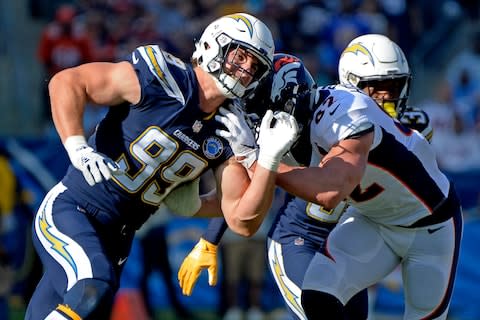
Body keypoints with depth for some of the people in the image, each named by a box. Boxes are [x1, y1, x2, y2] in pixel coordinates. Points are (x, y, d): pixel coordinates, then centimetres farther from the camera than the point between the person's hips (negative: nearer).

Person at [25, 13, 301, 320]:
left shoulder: (225, 135, 4)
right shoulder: (162, 79, -14)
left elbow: (243, 221, -2)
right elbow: (67, 82, -11)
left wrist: (270, 158, -12)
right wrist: (77, 148, -23)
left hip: (115, 238, 7)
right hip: (70, 211, -7)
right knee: (93, 292, -33)